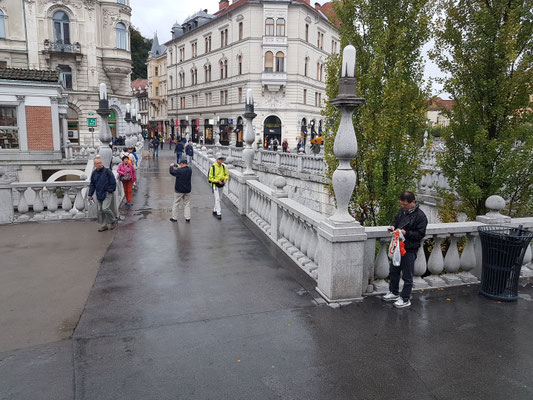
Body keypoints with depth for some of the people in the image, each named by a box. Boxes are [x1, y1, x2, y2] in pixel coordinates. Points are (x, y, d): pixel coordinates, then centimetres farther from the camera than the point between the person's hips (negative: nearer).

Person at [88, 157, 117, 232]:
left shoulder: (107, 171, -9)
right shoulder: (94, 173, 7)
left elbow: (113, 183, -6)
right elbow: (92, 185, 15)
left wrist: (109, 191, -8)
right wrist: (90, 194, 10)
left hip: (107, 194, -6)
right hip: (98, 195, 6)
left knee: (105, 208, -17)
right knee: (99, 211, 6)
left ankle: (113, 221, 6)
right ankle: (103, 225, 18)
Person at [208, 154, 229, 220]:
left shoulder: (223, 167, 2)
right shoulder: (213, 167, -14)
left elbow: (227, 174, 13)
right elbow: (210, 177, -12)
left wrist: (225, 179, -8)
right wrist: (217, 181, -20)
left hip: (221, 185, 6)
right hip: (215, 185, -6)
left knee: (219, 199, 16)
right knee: (217, 199, -12)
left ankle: (215, 210, 32)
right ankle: (219, 213, -13)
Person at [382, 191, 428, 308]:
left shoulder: (420, 216, -17)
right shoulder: (402, 211, 5)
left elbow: (420, 234, -17)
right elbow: (396, 220, 21)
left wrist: (405, 233, -26)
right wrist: (393, 226, -1)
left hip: (410, 250, -8)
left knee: (407, 275, 5)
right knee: (393, 271, 20)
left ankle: (405, 299, 19)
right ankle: (394, 292, 38)